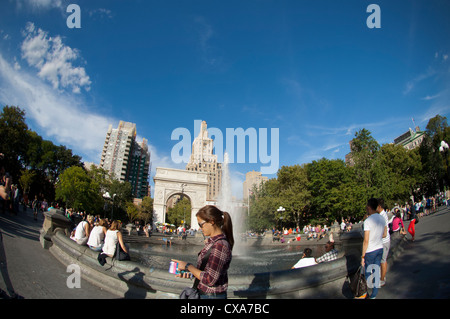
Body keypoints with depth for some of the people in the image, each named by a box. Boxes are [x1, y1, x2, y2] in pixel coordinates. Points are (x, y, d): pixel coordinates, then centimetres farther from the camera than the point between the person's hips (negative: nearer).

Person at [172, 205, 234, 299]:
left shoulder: (220, 245, -24)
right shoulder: (212, 241, 5)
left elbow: (210, 280, -25)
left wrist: (188, 266, -16)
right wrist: (190, 273, -1)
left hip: (211, 296, -8)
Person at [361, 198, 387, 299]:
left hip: (370, 251, -6)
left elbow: (366, 240, -20)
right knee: (376, 271, 13)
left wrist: (363, 256, -13)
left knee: (368, 273, 8)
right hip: (380, 249, 6)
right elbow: (384, 234, 12)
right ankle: (374, 295, 21)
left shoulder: (368, 221, -21)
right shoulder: (382, 218, 0)